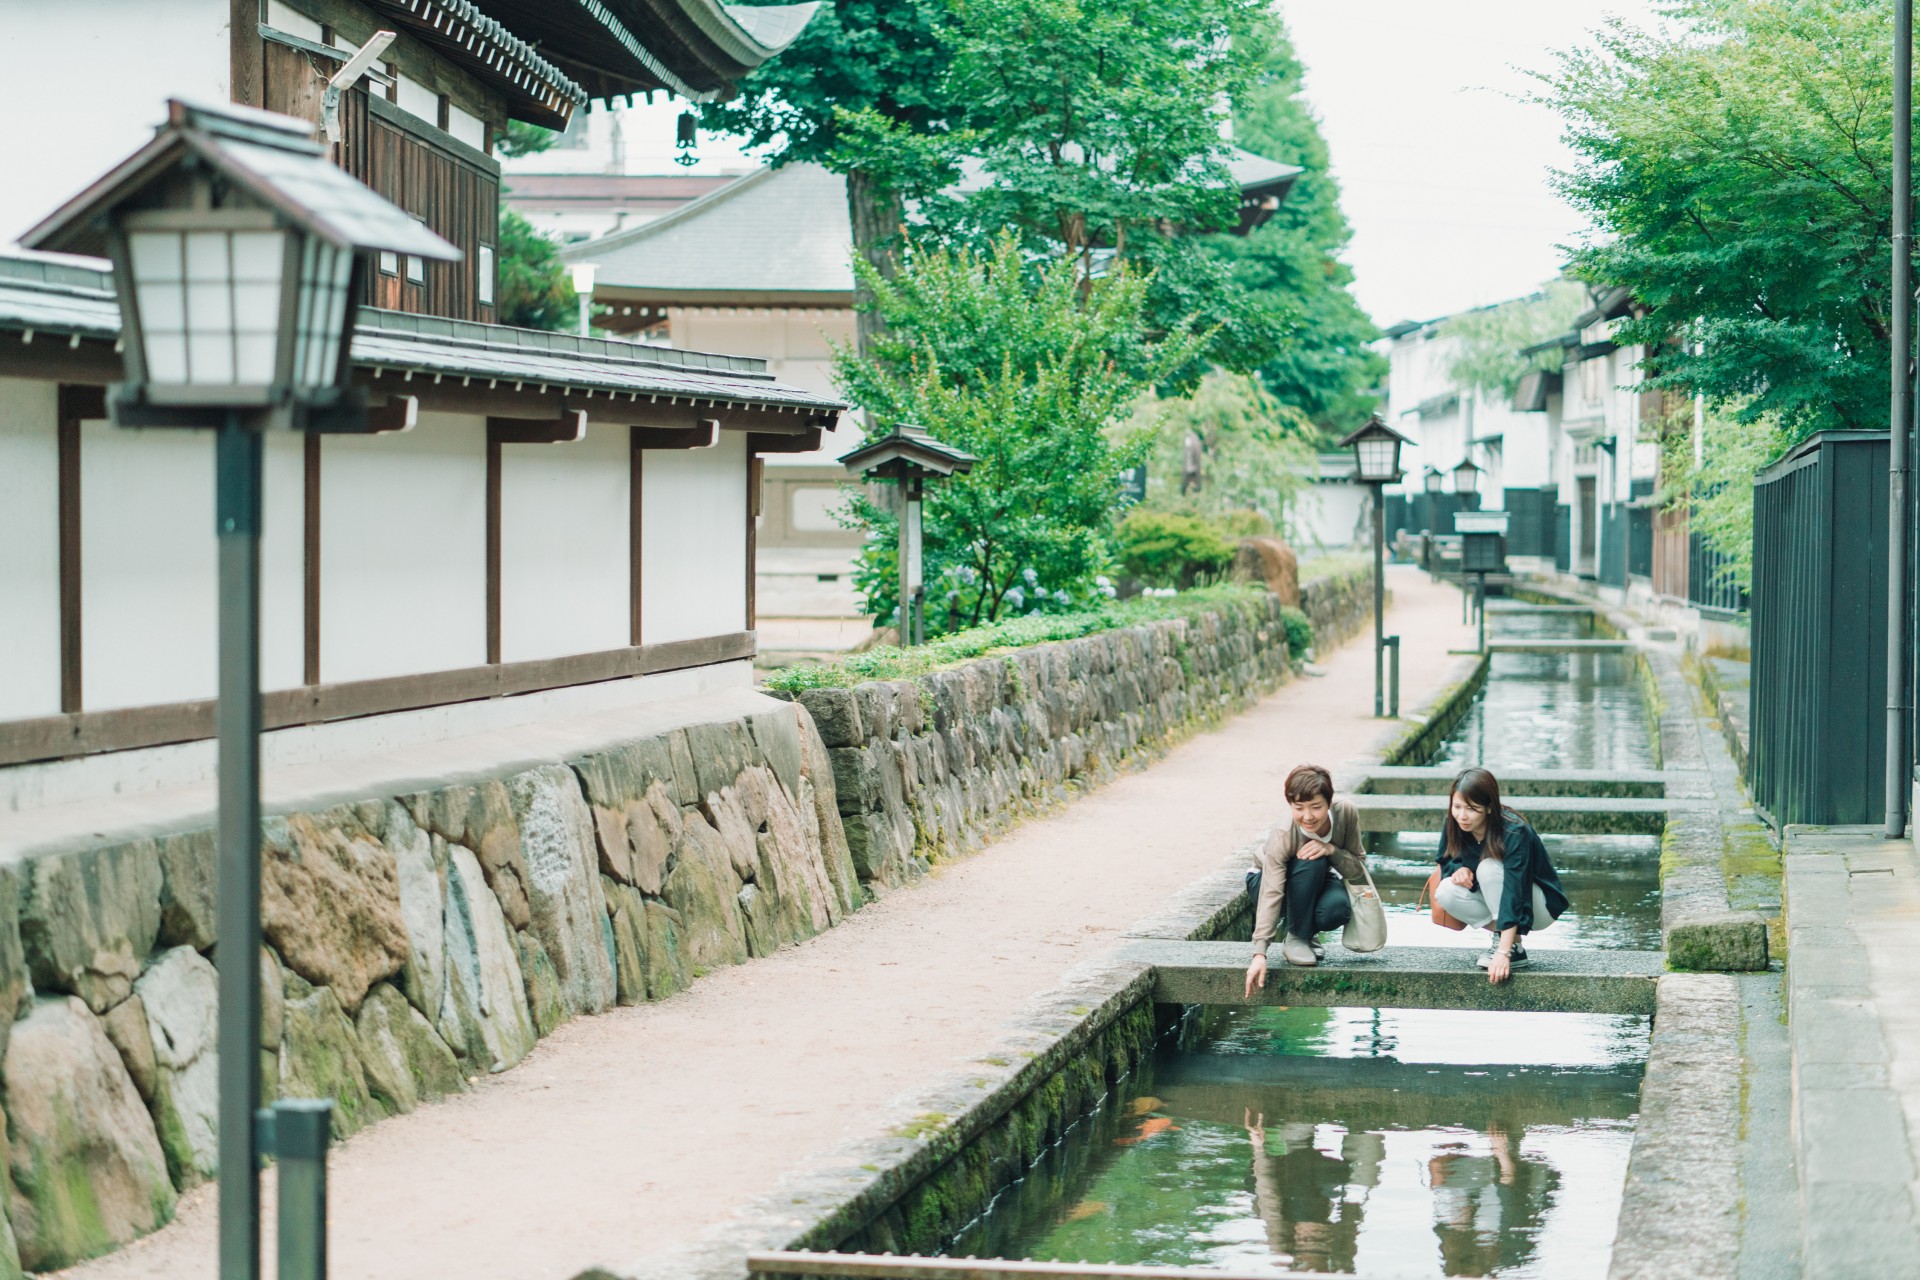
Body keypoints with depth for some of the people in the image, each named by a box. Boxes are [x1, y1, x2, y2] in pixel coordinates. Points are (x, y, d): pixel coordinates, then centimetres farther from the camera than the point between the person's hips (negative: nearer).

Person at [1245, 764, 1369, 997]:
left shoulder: (1347, 813, -24)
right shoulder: (1281, 837, -35)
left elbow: (1359, 870, -15)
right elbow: (1271, 894, -41)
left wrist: (1331, 850, -37)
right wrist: (1260, 954, -51)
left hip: (1317, 884, 3)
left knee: (1336, 911, -34)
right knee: (1310, 863, -36)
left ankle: (1305, 934, 2)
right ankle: (1296, 938, -18)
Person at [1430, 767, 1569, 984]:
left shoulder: (1515, 833, -31)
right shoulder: (1455, 826, -14)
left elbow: (1514, 893, -37)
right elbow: (1445, 861, 4)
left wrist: (1503, 953, -44)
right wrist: (1458, 869, -23)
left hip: (1541, 906, -5)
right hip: (1494, 902, 5)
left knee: (1489, 868, -32)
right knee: (1445, 893, -21)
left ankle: (1514, 947, -21)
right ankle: (1501, 934, -4)